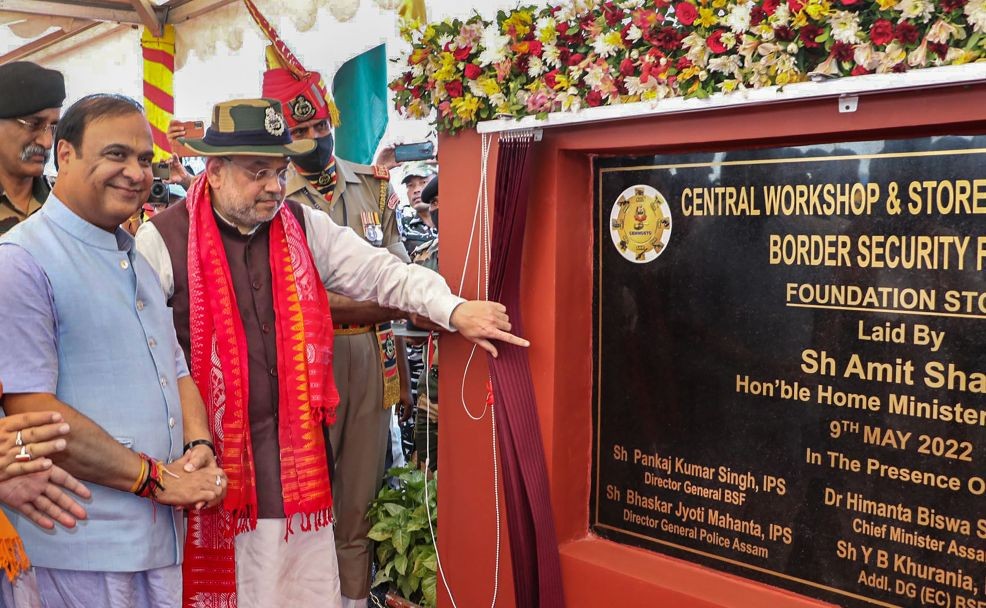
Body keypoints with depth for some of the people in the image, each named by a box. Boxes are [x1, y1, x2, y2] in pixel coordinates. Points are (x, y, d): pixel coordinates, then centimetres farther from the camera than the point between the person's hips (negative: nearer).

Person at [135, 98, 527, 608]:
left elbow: (376, 270, 4)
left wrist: (453, 310, -9)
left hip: (296, 452, 4)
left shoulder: (306, 227, 7)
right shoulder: (164, 239, -7)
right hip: (211, 454, -4)